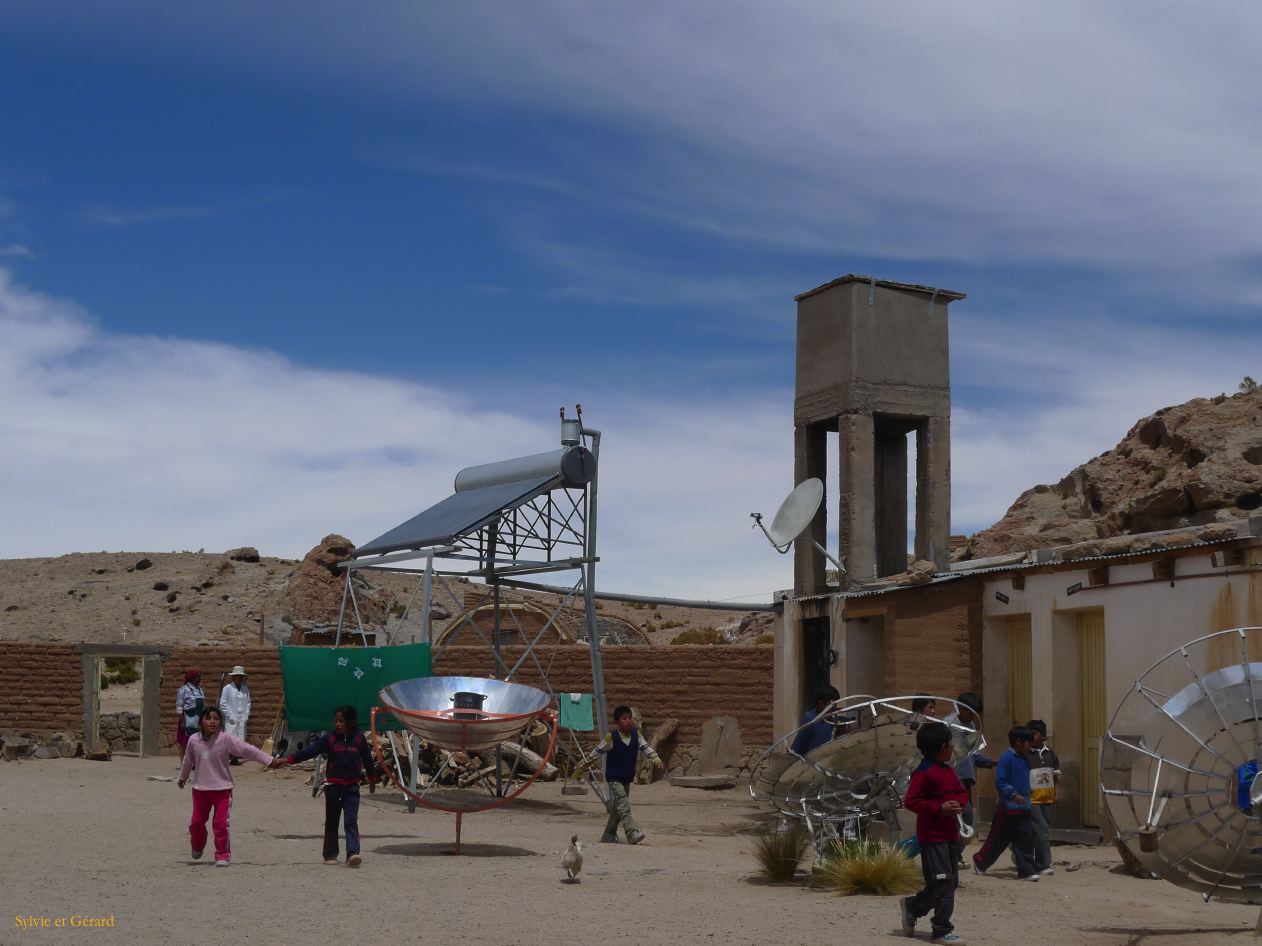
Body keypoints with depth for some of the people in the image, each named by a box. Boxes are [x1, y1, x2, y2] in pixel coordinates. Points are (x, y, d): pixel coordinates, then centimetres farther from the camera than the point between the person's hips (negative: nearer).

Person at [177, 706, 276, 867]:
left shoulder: (226, 739, -14)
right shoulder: (194, 740, -3)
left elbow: (247, 749, -19)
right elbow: (188, 761, 15)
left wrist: (268, 760, -23)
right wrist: (182, 777, 30)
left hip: (222, 788, -3)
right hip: (200, 788, 3)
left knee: (221, 824, -6)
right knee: (196, 822, 11)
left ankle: (222, 855, 9)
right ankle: (197, 847, 41)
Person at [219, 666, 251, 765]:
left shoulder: (245, 689, 11)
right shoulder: (227, 688, -2)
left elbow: (248, 703, 16)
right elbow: (222, 704, -3)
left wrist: (246, 715, 4)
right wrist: (230, 715, -8)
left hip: (242, 718, 4)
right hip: (231, 719, -4)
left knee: (240, 738, 2)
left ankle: (235, 757, 8)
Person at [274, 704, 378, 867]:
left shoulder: (359, 739, 0)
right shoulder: (329, 739, 0)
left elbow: (367, 761, 13)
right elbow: (310, 750, -7)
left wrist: (372, 780, 24)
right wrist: (288, 759, -18)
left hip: (352, 787, -1)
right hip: (333, 786, 1)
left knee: (351, 822, -11)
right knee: (331, 822, 9)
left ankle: (353, 853, -20)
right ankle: (330, 855, 18)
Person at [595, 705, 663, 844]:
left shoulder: (636, 735, -2)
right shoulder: (611, 738, -14)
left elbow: (646, 748, -1)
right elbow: (598, 751, -6)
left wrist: (656, 760, -17)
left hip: (627, 779, 6)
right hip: (614, 779, -6)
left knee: (617, 809, 14)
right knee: (623, 806, -18)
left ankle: (608, 836, 26)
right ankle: (633, 833, -27)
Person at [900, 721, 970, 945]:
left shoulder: (948, 770, 13)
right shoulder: (924, 772, -15)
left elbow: (962, 792, 18)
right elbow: (910, 801, -18)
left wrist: (957, 802, -6)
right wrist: (940, 808, -22)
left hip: (949, 834, 9)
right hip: (932, 836, -9)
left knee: (948, 883, 15)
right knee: (943, 884, -10)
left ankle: (912, 906, 33)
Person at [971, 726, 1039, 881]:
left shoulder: (1023, 759, 11)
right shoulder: (1006, 758, -14)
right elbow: (1000, 782, -18)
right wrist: (1013, 794, -27)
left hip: (1023, 809, 7)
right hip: (1007, 809, -7)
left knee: (1025, 839, -2)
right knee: (998, 840, 5)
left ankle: (1026, 871, 0)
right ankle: (980, 862, 24)